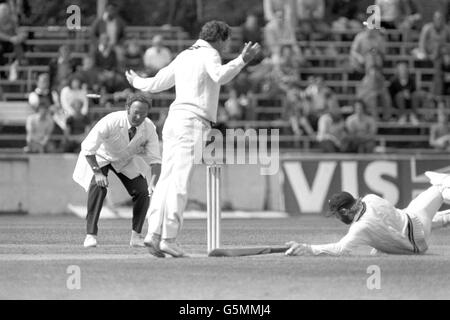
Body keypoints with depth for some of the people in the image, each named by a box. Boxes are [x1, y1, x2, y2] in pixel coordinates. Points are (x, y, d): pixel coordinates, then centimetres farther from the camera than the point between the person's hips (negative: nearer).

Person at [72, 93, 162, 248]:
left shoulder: (149, 128, -25)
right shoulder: (110, 122, -37)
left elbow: (155, 159, -21)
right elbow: (87, 148, -30)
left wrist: (153, 183, -36)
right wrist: (97, 172, -35)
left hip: (126, 160, 4)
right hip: (100, 157, -4)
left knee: (143, 192, -12)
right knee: (98, 187, -29)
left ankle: (136, 236, 2)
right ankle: (90, 235, -23)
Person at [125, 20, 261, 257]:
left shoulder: (183, 56, 22)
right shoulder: (209, 54, -1)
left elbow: (156, 84, 30)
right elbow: (220, 76, -23)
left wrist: (136, 82, 49)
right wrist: (242, 60, -30)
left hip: (173, 120, 8)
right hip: (193, 122, -8)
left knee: (166, 179, 7)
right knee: (180, 181, -12)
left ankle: (154, 233, -3)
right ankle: (169, 238, -16)